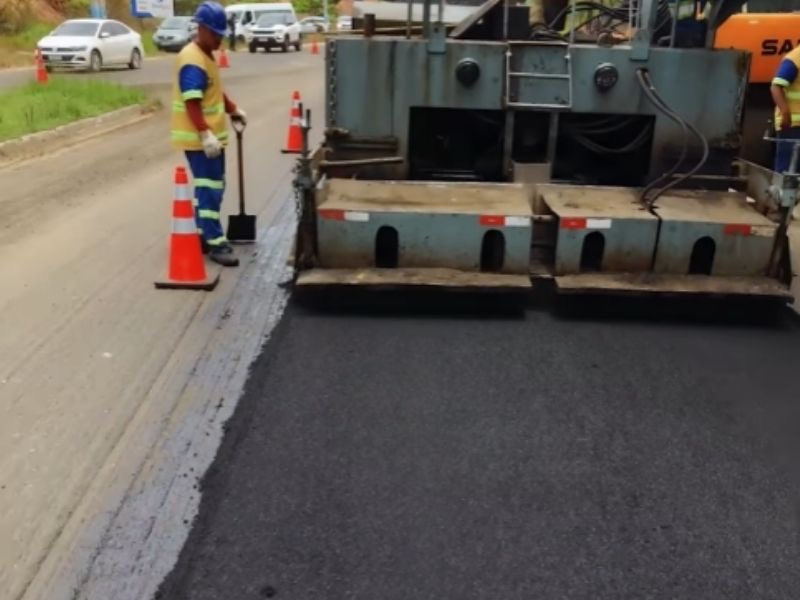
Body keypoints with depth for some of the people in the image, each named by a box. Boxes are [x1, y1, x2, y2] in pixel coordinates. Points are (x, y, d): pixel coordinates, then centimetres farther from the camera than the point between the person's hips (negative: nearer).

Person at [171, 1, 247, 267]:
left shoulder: (206, 55, 13)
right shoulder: (192, 61, -19)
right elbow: (192, 103, -27)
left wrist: (234, 109, 24)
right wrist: (205, 134, -33)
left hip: (210, 135, 10)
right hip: (199, 138, -10)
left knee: (208, 187, 15)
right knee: (211, 188, -8)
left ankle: (202, 235, 25)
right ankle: (215, 243, -4)